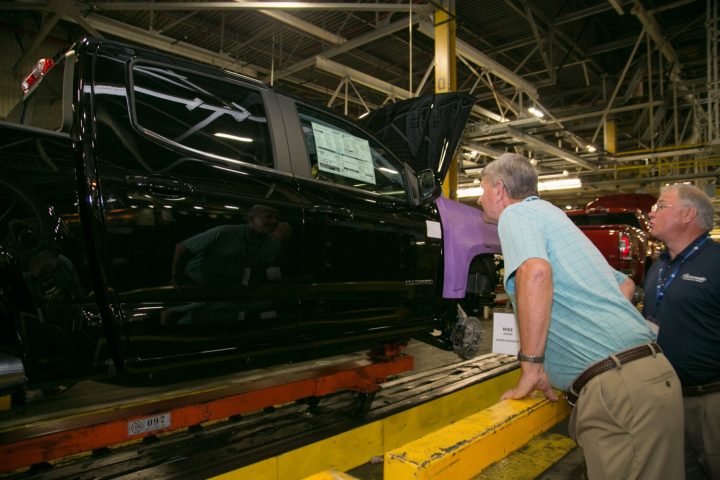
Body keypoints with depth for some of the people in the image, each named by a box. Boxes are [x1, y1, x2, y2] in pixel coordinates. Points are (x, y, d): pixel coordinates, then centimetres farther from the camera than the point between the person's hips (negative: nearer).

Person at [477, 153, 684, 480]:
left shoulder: (515, 213, -3)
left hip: (616, 384, -10)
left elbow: (535, 271, -27)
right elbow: (624, 284, 34)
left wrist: (531, 368, -19)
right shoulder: (552, 214, 24)